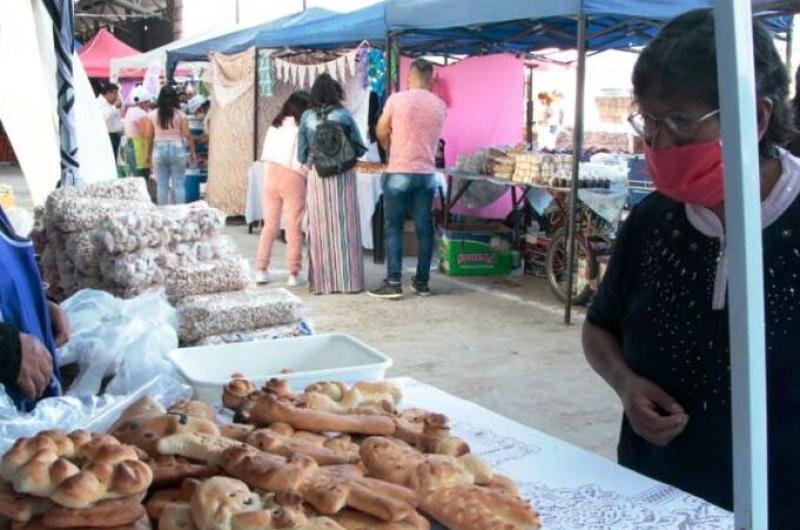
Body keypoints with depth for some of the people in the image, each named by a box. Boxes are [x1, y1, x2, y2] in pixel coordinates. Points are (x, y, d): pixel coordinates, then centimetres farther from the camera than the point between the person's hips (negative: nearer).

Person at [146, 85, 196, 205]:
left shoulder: (152, 114, 0)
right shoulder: (180, 115, -5)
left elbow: (149, 137, 3)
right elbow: (187, 135, -5)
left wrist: (149, 154, 13)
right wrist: (192, 153, 5)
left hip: (159, 149, 1)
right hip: (177, 149, -1)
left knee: (162, 185, 7)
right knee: (179, 184, 4)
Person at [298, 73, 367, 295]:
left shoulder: (307, 117, -2)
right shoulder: (344, 116, -4)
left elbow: (301, 156, 2)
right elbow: (360, 149, 0)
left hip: (317, 178, 1)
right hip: (344, 177, -1)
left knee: (321, 228, 7)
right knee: (344, 226, 5)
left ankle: (323, 280, 11)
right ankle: (348, 279, 8)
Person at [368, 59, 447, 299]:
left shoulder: (396, 100, -5)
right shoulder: (440, 106, 4)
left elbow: (381, 133, 4)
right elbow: (435, 139, 12)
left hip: (399, 173, -3)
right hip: (427, 174, 4)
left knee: (394, 228, 2)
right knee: (424, 229, 8)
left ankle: (394, 283, -2)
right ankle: (422, 282, 13)